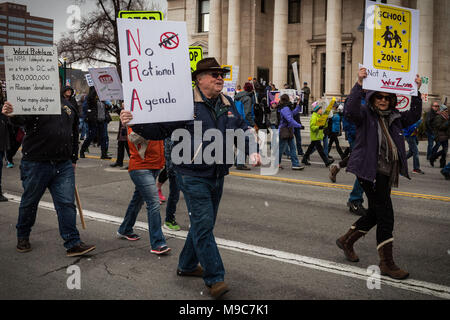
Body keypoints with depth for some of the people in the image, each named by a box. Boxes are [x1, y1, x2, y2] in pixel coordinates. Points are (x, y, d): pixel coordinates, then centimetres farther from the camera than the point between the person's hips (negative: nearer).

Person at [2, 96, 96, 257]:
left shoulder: (68, 106, 12)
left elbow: (74, 134, 20)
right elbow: (22, 118, -26)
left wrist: (73, 159, 20)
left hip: (64, 165, 4)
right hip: (36, 164, -4)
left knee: (67, 203, 0)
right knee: (29, 202, 12)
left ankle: (73, 243, 3)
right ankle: (23, 237, 33)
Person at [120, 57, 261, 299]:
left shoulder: (227, 104, 10)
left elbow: (241, 130, 18)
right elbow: (158, 129, -9)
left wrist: (251, 151, 3)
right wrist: (134, 123, -24)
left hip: (217, 175, 8)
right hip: (194, 176, -7)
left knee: (203, 224, 17)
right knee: (203, 225, -8)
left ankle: (187, 265, 34)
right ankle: (214, 279, 0)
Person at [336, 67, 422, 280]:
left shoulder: (394, 117, 15)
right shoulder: (365, 114, -5)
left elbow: (414, 115, 18)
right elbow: (350, 110, -24)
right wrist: (359, 84, -30)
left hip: (386, 173, 8)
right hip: (370, 171, -8)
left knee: (375, 213, 17)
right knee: (385, 215, -8)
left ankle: (346, 241, 35)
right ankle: (386, 263, 2)